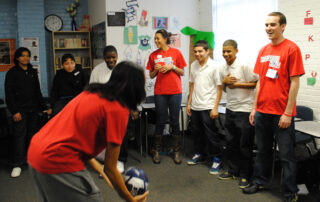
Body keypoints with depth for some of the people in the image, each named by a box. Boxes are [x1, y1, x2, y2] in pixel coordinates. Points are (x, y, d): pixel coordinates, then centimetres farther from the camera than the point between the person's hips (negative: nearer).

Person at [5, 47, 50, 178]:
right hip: (20, 109, -5)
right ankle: (17, 165, -1)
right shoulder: (12, 73, -2)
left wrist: (43, 107, 13)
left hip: (33, 109, 5)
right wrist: (14, 111, -14)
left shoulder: (33, 72, 13)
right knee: (19, 135, -7)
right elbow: (9, 93, -7)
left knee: (32, 134, 9)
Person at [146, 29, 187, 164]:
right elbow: (151, 76, 12)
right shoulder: (153, 55, 8)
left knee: (175, 121, 3)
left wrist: (172, 67, -10)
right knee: (160, 121, 4)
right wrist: (156, 69, -8)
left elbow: (182, 72, 6)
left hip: (175, 92, -1)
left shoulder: (176, 52, 3)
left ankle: (176, 151, 12)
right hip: (159, 92, 1)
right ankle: (157, 151, 14)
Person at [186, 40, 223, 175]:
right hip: (195, 106, 6)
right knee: (197, 133, 16)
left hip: (208, 107, -6)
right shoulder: (193, 65, 8)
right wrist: (189, 103, 12)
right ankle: (199, 154, 33)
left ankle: (216, 159, 13)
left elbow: (219, 88, -9)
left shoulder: (214, 66, -9)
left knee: (211, 134, 0)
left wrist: (215, 108, -14)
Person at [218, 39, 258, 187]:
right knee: (231, 142, 15)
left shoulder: (244, 66, -12)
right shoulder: (223, 68, 8)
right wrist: (225, 82, -4)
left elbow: (256, 83, -11)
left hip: (244, 110, -7)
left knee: (245, 145, 2)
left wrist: (237, 84, -15)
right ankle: (232, 170, 30)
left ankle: (245, 175, 15)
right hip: (230, 109, 7)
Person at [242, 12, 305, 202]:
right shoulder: (263, 51, 10)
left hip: (282, 113, -6)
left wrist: (288, 113, -14)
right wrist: (254, 108, 11)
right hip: (262, 111, 6)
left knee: (286, 155, 4)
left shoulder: (291, 48, -8)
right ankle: (260, 182, 33)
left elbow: (294, 82, -11)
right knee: (263, 150, 18)